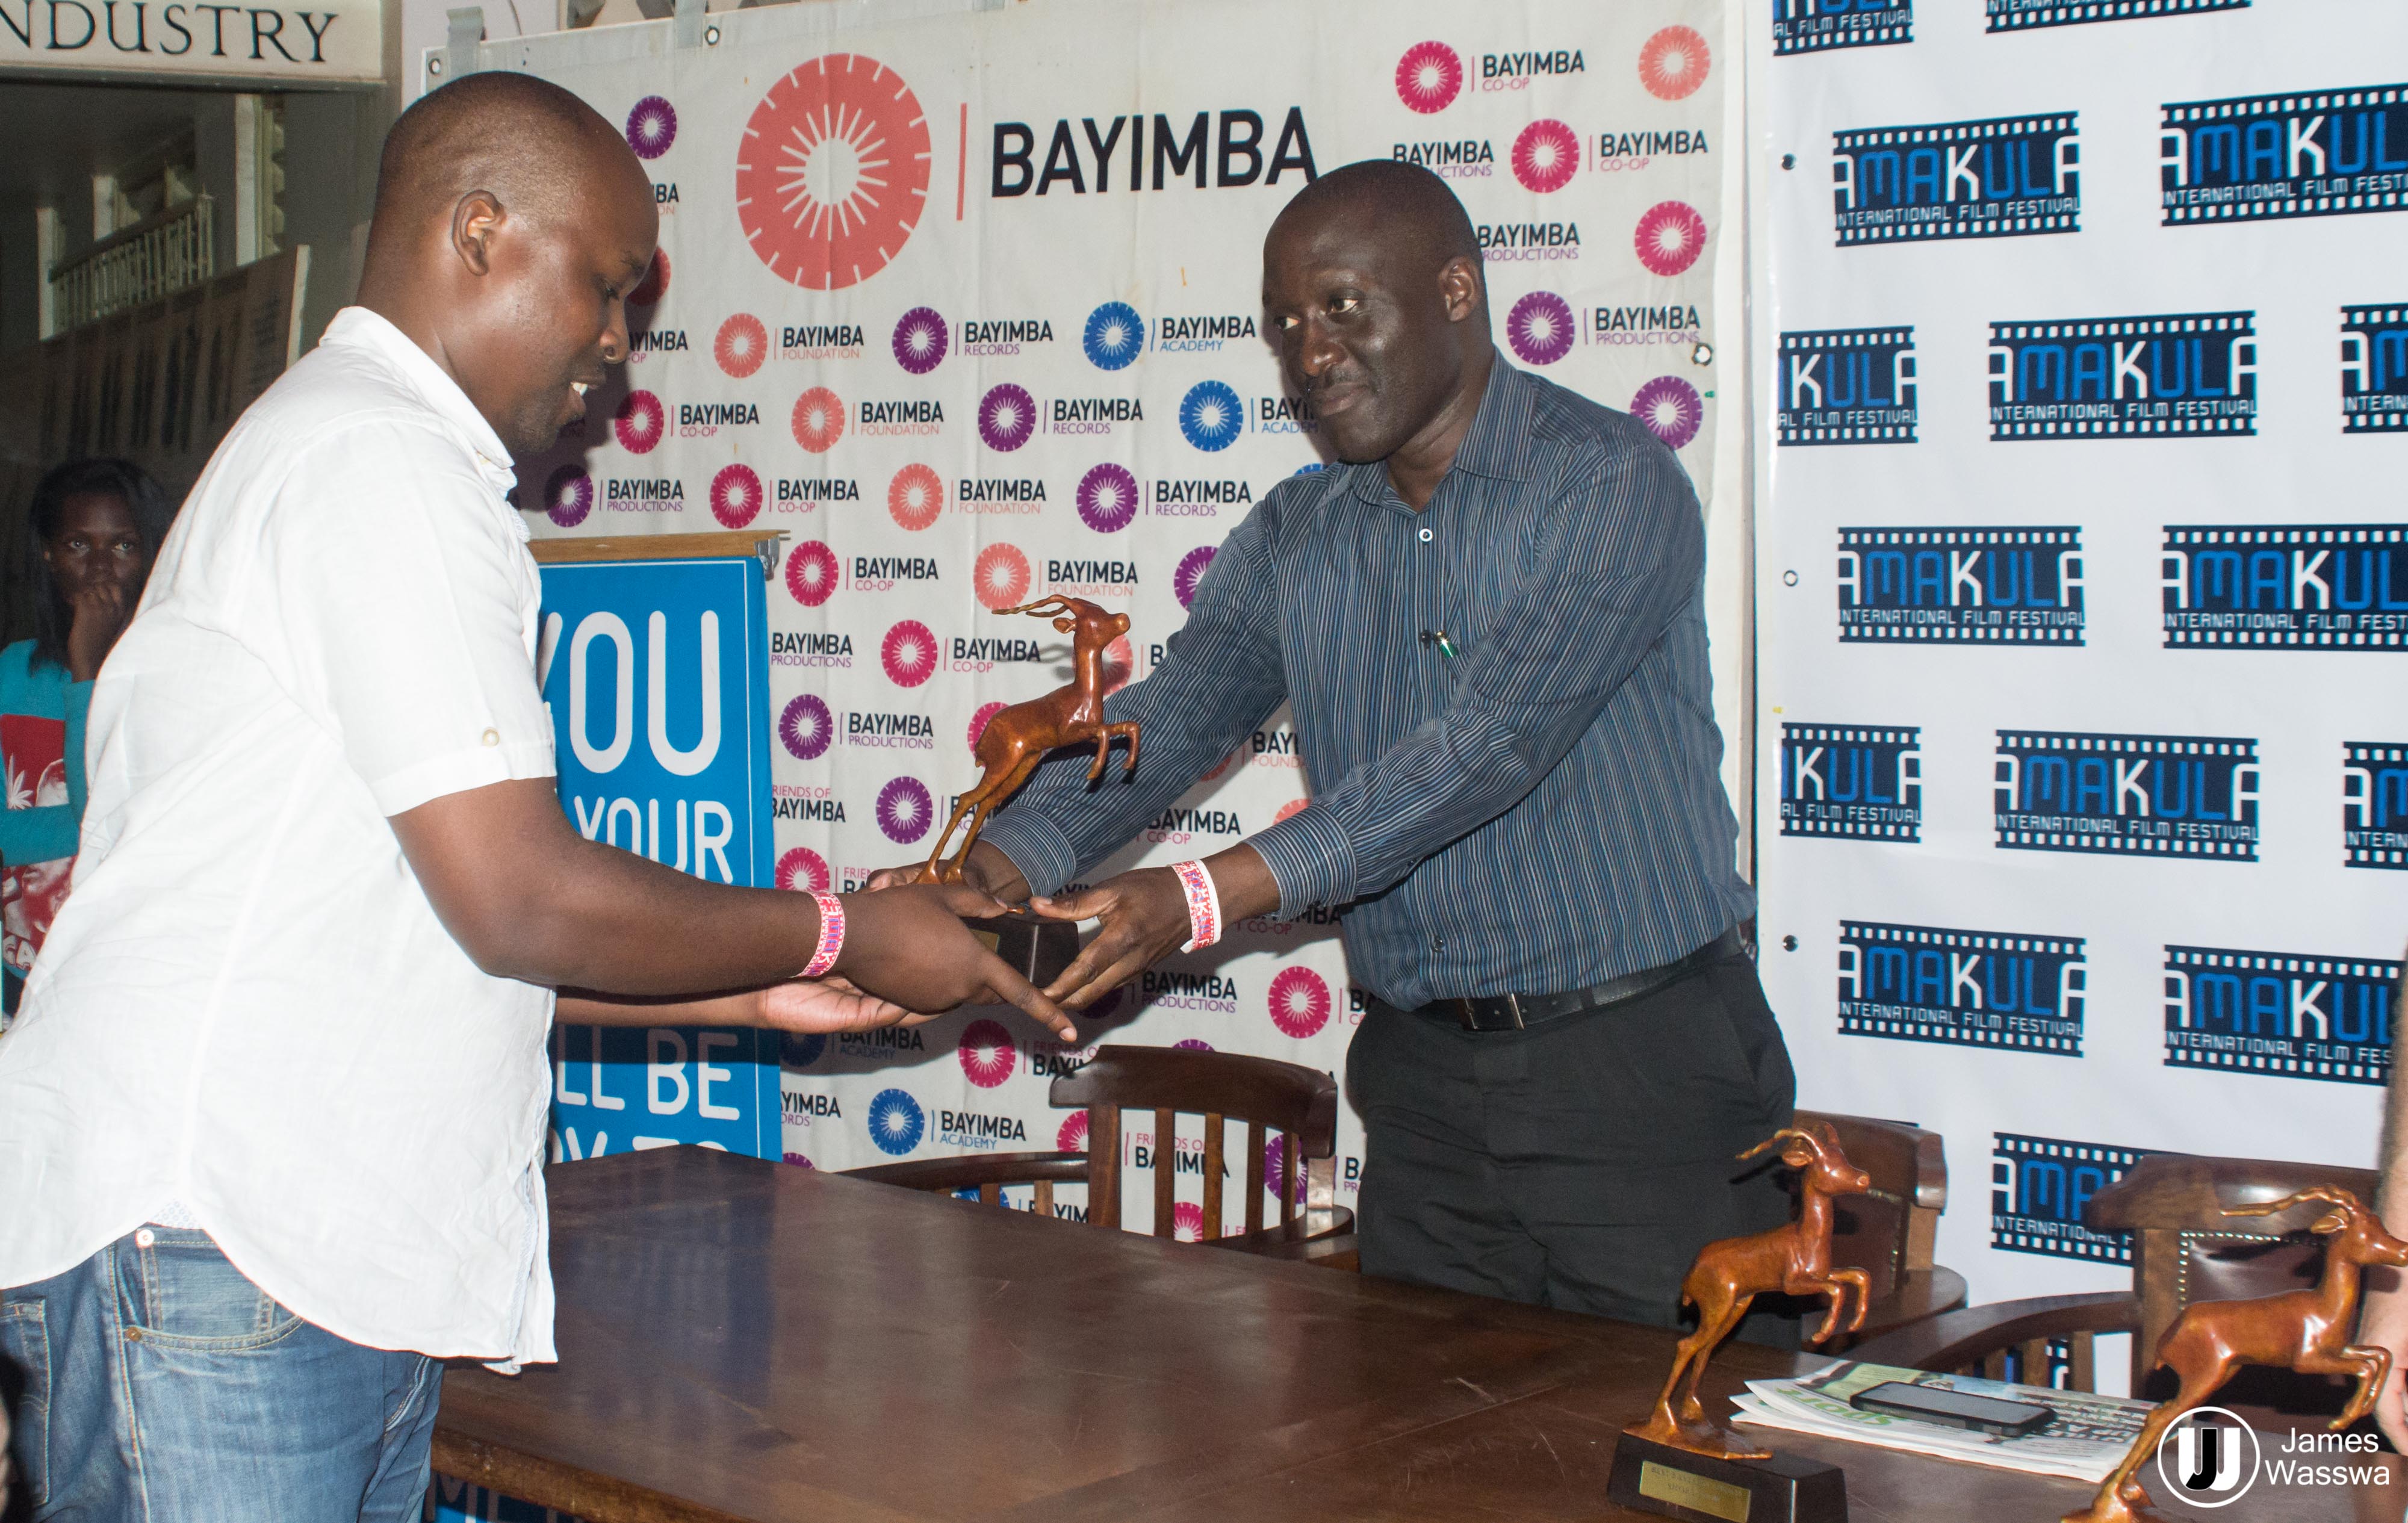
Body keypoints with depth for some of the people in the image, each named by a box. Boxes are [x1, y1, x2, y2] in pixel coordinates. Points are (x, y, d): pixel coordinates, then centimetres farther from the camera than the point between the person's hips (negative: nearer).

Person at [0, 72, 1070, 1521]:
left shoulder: (356, 446, 23)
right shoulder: (380, 461, -11)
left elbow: (449, 932, 21)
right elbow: (524, 903, -16)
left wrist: (759, 992, 18)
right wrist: (840, 936, -2)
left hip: (350, 1263, 10)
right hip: (211, 1248, -10)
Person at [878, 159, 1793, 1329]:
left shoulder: (1610, 483, -11)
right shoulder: (1294, 535, 10)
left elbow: (1492, 739, -23)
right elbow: (1175, 713, 0)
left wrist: (1204, 898, -30)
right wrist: (992, 867, -20)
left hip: (1638, 1069, -5)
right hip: (1423, 1083, 5)